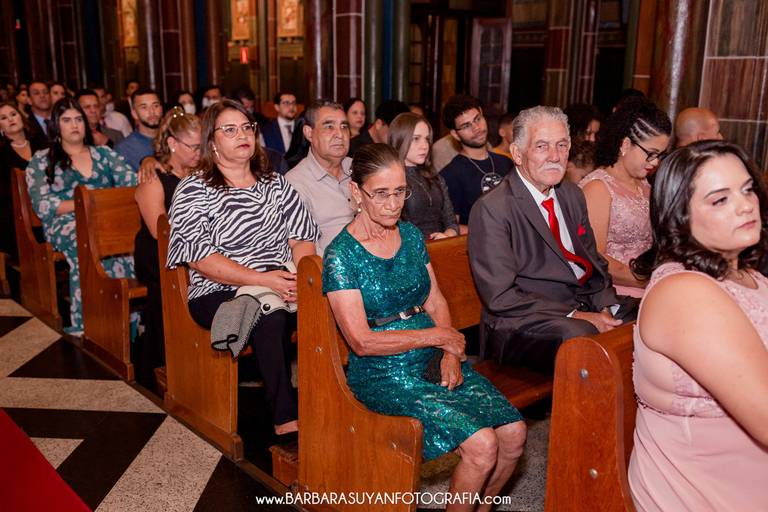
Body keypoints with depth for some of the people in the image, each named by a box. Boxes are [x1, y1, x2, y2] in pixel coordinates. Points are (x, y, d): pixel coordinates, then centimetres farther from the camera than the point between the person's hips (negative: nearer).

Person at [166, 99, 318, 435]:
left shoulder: (275, 183, 17)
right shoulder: (193, 190, 2)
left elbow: (302, 235, 9)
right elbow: (200, 257, -9)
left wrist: (302, 276, -14)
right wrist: (262, 279, -20)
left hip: (282, 286, 4)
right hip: (218, 293, -3)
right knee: (271, 317, -35)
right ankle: (286, 422, -25)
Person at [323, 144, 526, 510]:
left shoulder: (410, 235, 9)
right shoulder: (341, 255, -11)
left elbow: (436, 303, 10)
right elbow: (362, 342, -15)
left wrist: (451, 353, -8)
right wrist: (436, 336, -11)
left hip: (436, 361, 6)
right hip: (384, 376, -6)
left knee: (514, 433, -8)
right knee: (482, 445, -21)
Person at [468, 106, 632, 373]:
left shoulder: (572, 195, 14)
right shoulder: (490, 209, -12)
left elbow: (594, 261, 18)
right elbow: (500, 297, -16)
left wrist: (606, 307, -3)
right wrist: (573, 316, -19)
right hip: (523, 325, -8)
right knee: (580, 334, -36)